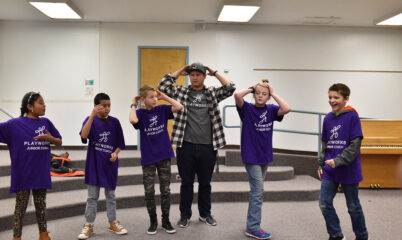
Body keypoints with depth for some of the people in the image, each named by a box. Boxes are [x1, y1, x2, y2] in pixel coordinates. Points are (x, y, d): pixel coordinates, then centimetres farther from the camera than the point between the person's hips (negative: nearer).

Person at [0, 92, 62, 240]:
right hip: (22, 175, -4)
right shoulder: (15, 124, -8)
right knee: (20, 207, 8)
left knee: (41, 206, 16)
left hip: (41, 173, 4)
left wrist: (50, 138, -12)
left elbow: (59, 142, 6)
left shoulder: (45, 122, 3)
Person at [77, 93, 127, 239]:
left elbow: (120, 143, 7)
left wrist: (115, 153, -13)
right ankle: (89, 225, 20)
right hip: (94, 163, -2)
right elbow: (84, 136, -27)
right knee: (92, 197, 6)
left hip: (110, 164, 2)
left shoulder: (114, 122, 1)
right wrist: (93, 115, -32)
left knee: (110, 195, 14)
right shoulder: (91, 120, -6)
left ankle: (113, 223, 27)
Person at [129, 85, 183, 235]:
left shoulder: (162, 110, 2)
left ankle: (166, 221, 22)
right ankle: (153, 221, 22)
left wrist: (164, 96, -4)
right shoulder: (140, 113, -3)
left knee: (165, 190, 8)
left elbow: (179, 107, -12)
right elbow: (133, 120, -26)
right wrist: (133, 105, -11)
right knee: (149, 192, 5)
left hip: (164, 156, 1)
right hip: (148, 158, -1)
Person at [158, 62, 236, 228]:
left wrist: (214, 72, 1)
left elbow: (230, 88, -5)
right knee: (186, 183, 10)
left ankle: (205, 214, 30)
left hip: (208, 147, 1)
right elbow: (162, 86, -3)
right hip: (186, 146, -1)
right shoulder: (181, 92, 6)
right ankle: (185, 215, 25)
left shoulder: (212, 93, 8)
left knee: (205, 183, 14)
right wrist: (180, 71, 2)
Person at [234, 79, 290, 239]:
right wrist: (250, 89, -8)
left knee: (257, 191, 14)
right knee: (258, 191, -6)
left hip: (265, 156, 5)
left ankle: (252, 225, 27)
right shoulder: (247, 109, -7)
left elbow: (286, 109, -14)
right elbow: (237, 95, -25)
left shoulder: (271, 110, 4)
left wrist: (273, 93, -7)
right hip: (251, 156, -5)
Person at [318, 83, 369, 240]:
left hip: (348, 170, -5)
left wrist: (338, 161, -22)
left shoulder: (352, 116, -11)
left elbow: (355, 145, -15)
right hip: (330, 170, 5)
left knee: (353, 206, 10)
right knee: (324, 203, 2)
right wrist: (321, 164, 10)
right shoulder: (327, 118, 6)